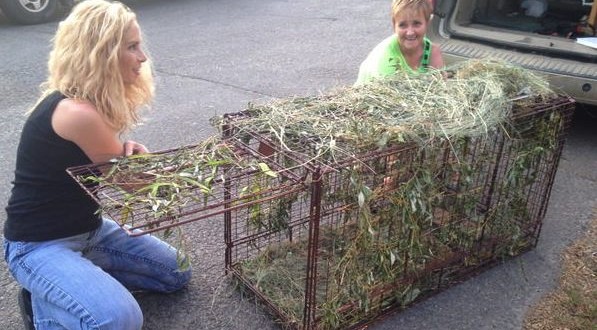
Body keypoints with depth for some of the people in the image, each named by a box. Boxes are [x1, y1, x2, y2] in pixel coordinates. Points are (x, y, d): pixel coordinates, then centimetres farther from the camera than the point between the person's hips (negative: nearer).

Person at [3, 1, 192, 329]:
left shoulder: (96, 101, 0)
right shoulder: (74, 112, -29)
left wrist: (128, 152, -14)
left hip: (89, 228, 9)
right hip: (39, 244, -9)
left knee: (176, 272, 11)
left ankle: (69, 282, 12)